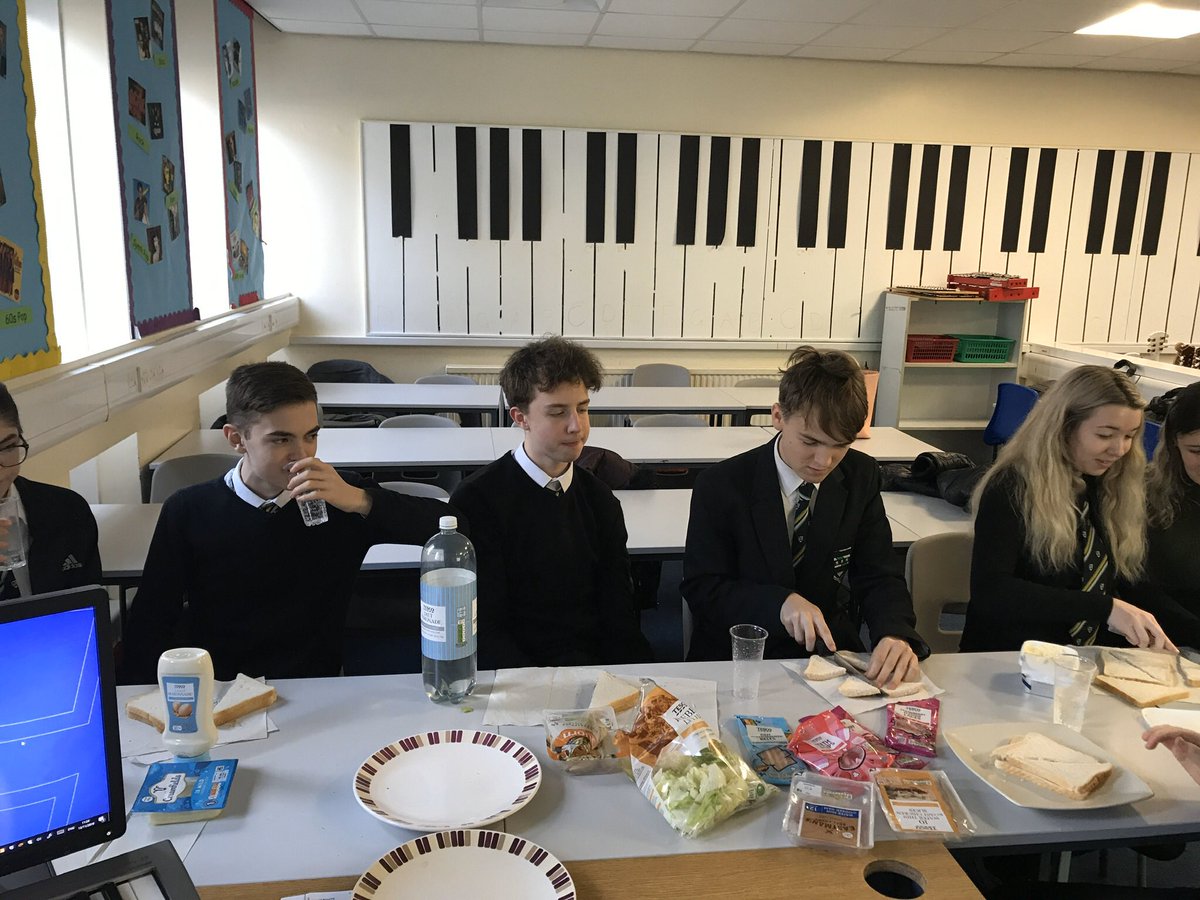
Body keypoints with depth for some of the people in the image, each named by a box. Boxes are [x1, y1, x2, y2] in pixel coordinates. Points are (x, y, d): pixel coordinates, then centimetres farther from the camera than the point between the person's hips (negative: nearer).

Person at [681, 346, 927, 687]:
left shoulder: (861, 476, -4)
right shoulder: (720, 486, -14)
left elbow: (877, 576, -2)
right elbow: (700, 588, -10)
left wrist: (897, 635, -24)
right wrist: (779, 603, -27)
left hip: (831, 649, 4)